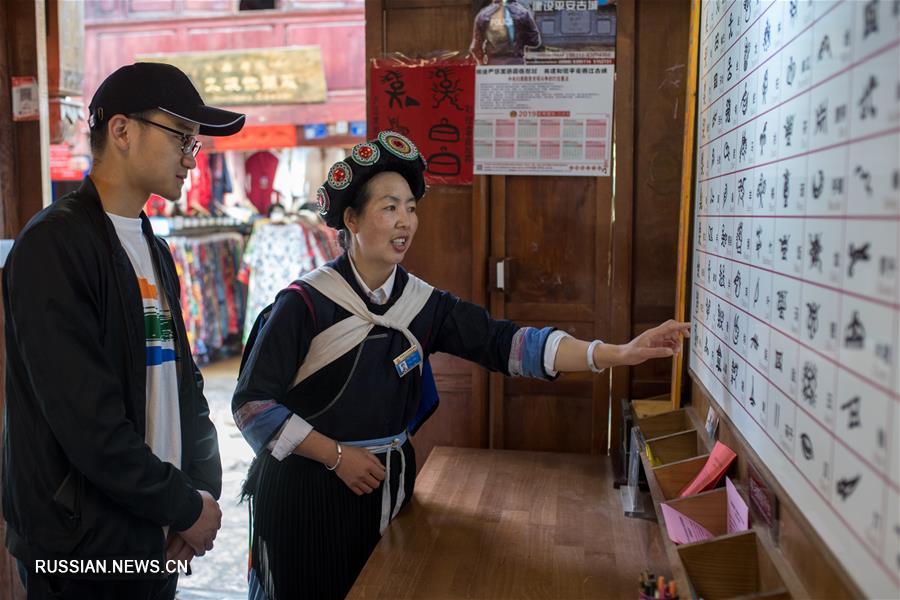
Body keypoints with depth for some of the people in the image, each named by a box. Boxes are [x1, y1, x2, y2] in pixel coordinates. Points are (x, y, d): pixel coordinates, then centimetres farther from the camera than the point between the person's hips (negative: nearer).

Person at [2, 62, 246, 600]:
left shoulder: (155, 251, 9)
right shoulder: (54, 244, -17)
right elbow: (84, 416, -24)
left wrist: (204, 487, -1)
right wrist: (185, 506, -15)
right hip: (82, 552, -7)